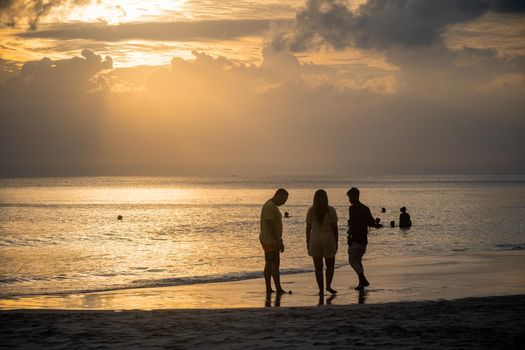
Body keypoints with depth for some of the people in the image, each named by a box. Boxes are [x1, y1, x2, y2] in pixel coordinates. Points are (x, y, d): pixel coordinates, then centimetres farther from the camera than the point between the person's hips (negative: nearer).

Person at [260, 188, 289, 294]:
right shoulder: (270, 206, -18)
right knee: (275, 264, -7)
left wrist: (279, 241, 19)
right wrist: (279, 242, -22)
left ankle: (268, 288, 11)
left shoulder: (272, 206, 15)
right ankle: (278, 288, -5)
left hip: (270, 241, 11)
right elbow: (270, 225, -23)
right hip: (270, 241, -11)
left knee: (269, 264, 9)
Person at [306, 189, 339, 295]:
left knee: (318, 267, 7)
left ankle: (321, 290, 5)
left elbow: (308, 228, -1)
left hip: (315, 240, 1)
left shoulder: (311, 211, -3)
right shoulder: (331, 210, -5)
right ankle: (328, 285, 0)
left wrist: (308, 243, 7)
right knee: (330, 265, 16)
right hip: (328, 239, -1)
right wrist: (336, 243, 4)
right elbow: (335, 228, -4)